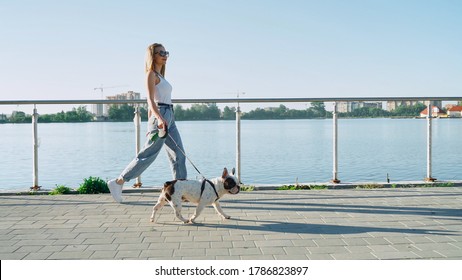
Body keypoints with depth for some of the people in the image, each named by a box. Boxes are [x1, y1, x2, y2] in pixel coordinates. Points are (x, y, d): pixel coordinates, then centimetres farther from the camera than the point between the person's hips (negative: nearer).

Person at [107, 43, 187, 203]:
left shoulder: (160, 75, 21)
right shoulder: (151, 74, -5)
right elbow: (150, 99, -18)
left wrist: (151, 125, 22)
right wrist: (159, 118, -34)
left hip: (168, 117, 9)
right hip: (160, 116, -9)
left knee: (179, 155, 5)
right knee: (148, 154, -7)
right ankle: (118, 182, 2)